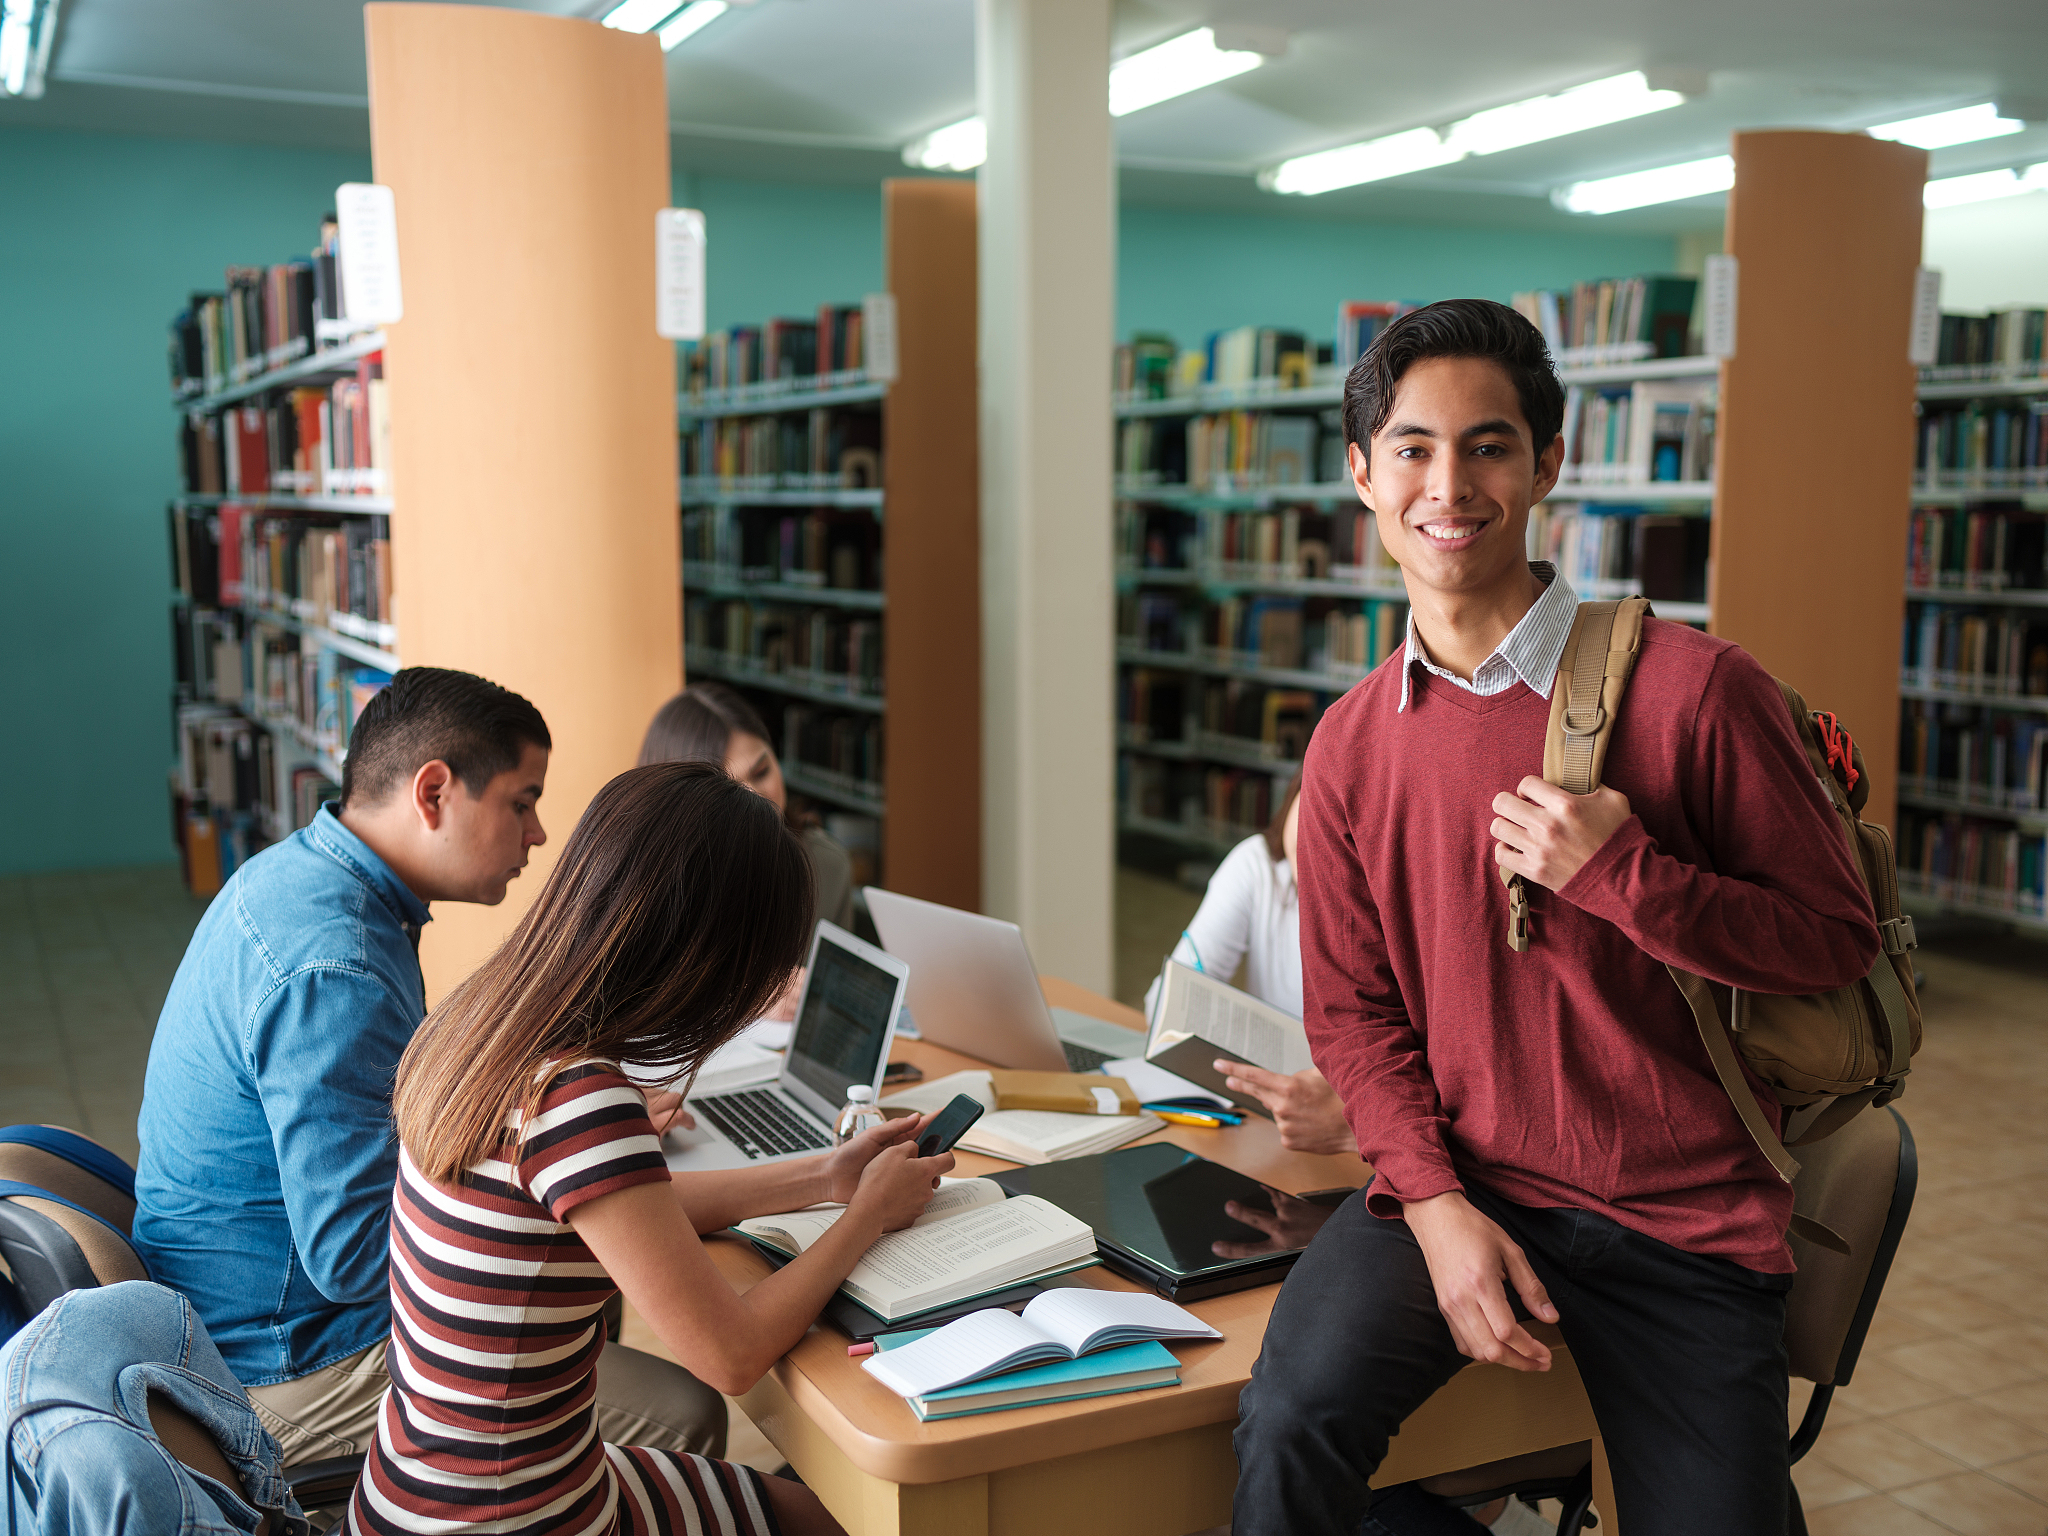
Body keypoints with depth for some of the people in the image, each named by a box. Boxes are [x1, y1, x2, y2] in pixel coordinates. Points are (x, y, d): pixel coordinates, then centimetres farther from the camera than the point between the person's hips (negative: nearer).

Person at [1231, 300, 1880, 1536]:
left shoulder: (1690, 688, -11)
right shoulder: (1352, 744, 2)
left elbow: (1840, 940, -6)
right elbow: (1352, 1011, 4)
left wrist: (1620, 876, -21)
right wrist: (1435, 1202, -11)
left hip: (1684, 1220, -1)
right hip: (1459, 1186, 1)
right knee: (1292, 1417, -23)